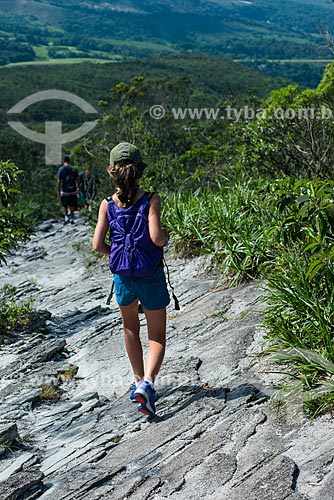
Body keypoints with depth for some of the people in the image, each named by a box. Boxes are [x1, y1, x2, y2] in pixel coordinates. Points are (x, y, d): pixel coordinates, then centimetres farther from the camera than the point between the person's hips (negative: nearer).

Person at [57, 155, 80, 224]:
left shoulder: (61, 169, -8)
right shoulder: (73, 169, -2)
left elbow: (59, 181, -10)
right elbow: (77, 180, 0)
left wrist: (58, 191, -4)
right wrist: (78, 188, 12)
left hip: (64, 191, -2)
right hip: (73, 191, 2)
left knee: (64, 205, 13)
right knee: (72, 205, 13)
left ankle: (66, 217, 3)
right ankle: (71, 218, 17)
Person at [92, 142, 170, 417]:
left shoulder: (108, 204, -5)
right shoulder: (151, 199, -12)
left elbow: (98, 244, -8)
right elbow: (156, 238, -21)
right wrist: (166, 235, 1)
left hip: (122, 277, 3)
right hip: (151, 277, -2)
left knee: (130, 328, 27)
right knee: (157, 336, 10)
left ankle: (139, 381, 34)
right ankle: (147, 383, -14)